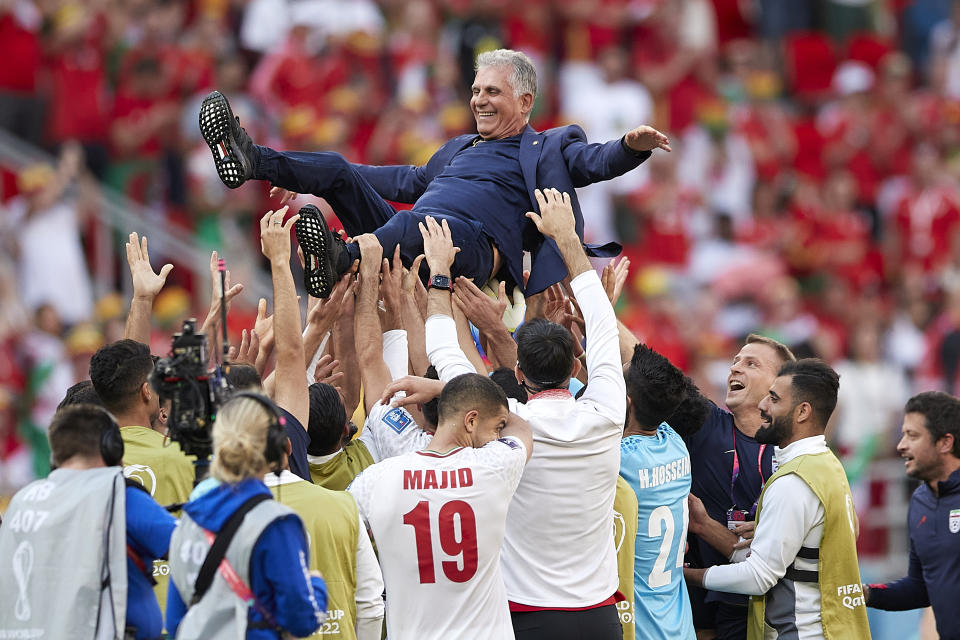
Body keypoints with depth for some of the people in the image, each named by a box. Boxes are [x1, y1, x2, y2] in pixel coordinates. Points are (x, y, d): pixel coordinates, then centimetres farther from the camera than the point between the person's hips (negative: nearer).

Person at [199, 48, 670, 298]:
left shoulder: (548, 148, 15)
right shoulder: (460, 148, 36)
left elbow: (597, 162, -2)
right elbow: (411, 181, 47)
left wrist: (631, 147, -27)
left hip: (477, 245, -8)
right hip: (407, 246, 8)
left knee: (410, 224, -40)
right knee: (338, 172, 1)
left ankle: (340, 261, -69)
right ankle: (250, 162, -20)